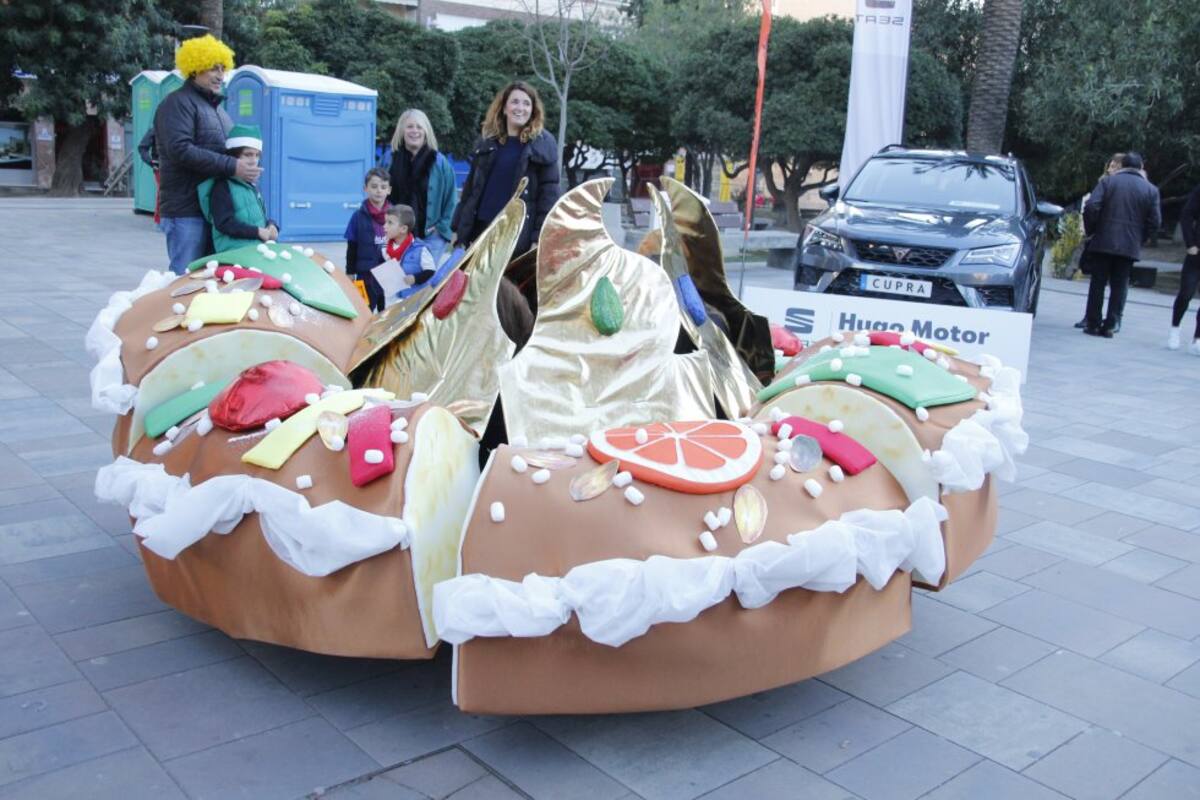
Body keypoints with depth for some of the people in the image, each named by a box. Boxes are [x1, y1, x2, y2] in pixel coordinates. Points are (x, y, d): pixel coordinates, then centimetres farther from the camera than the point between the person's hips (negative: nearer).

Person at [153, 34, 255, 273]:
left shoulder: (216, 108, 23)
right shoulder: (178, 103, -5)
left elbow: (228, 152, 31)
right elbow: (180, 150, -19)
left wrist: (245, 168, 10)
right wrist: (231, 167, -23)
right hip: (187, 211, -8)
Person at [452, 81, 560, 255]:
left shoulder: (543, 144, -1)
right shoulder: (487, 140, 12)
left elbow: (549, 193, -6)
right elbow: (470, 185, 14)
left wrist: (539, 238, -14)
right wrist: (458, 228, 9)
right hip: (480, 229, 5)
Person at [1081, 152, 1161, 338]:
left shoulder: (1108, 182, 1)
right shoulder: (1151, 189, 5)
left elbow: (1091, 207, -9)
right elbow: (1155, 221, 0)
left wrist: (1091, 230, 4)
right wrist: (1139, 238, 13)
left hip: (1104, 242, -1)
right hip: (1130, 246, 1)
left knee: (1098, 283, 6)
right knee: (1119, 286, 6)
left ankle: (1093, 324, 6)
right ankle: (1109, 326, 4)